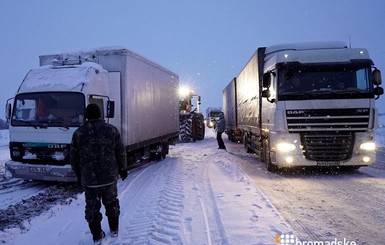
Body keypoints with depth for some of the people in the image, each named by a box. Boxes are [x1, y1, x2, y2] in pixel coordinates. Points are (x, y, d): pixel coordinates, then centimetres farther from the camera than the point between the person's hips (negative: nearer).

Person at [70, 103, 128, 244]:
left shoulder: (78, 133, -4)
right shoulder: (111, 129, -3)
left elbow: (73, 157, 1)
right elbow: (121, 152, -1)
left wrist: (79, 175, 14)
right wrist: (123, 169, 11)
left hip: (89, 179, -1)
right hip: (110, 176, 1)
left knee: (92, 207, 12)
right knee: (111, 204, 19)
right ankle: (114, 230, 31)